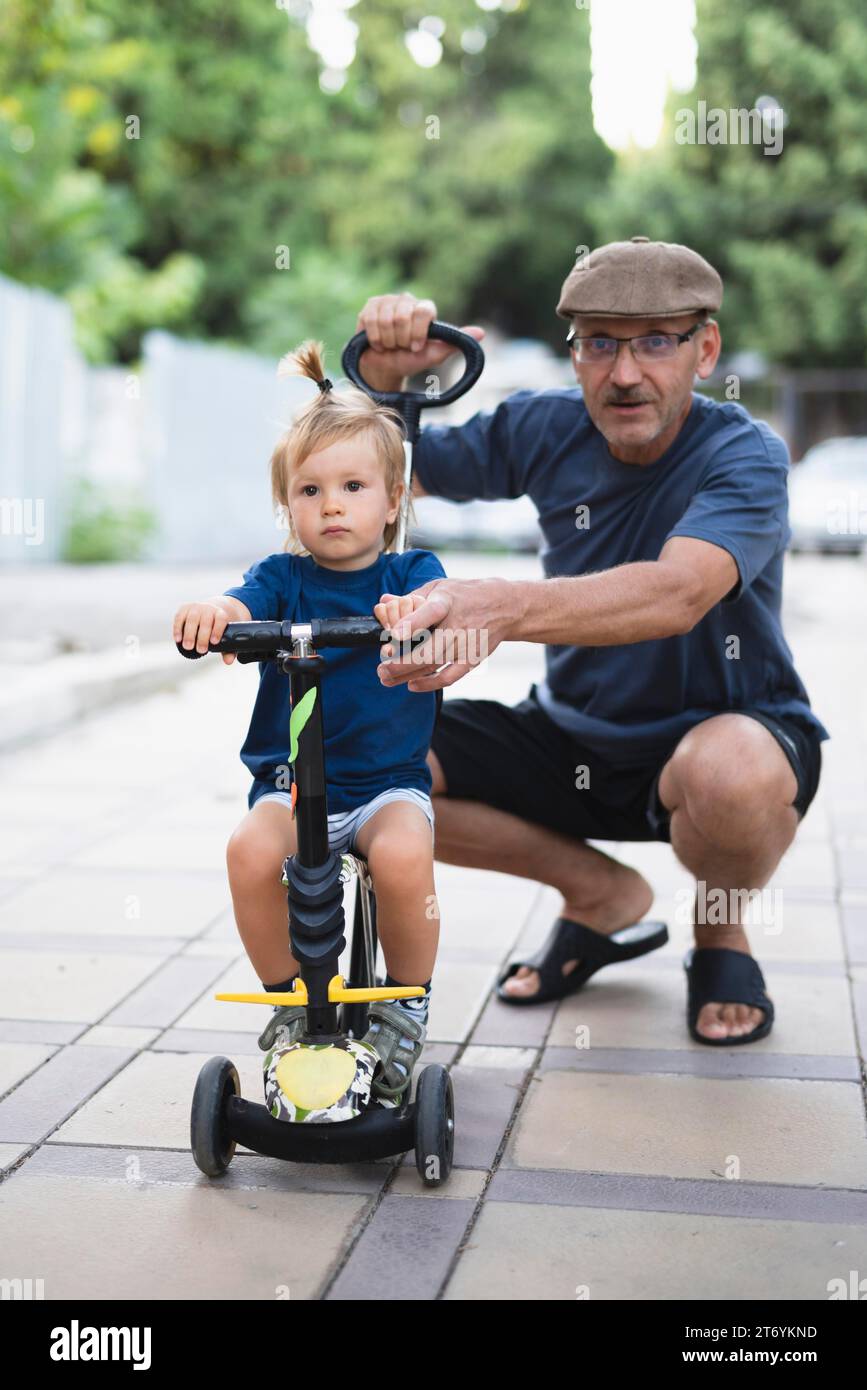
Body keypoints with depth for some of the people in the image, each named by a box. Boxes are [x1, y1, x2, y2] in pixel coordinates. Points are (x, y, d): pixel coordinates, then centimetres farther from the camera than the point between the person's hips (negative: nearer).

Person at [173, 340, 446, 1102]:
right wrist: (211, 611, -41)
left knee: (402, 853, -31)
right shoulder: (284, 576, 4)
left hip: (391, 779, -1)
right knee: (251, 850, -28)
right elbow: (241, 609, -16)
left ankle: (408, 1002, -2)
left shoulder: (410, 571, 3)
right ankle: (289, 999, -3)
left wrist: (420, 609, -43)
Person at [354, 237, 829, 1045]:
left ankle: (722, 932, -2)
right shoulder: (548, 430, -6)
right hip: (574, 743, 5)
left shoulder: (744, 455, -21)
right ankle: (603, 897, 6)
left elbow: (678, 591, -42)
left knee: (734, 773, -41)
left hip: (726, 730, -4)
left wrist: (505, 608, -60)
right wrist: (384, 377, -19)